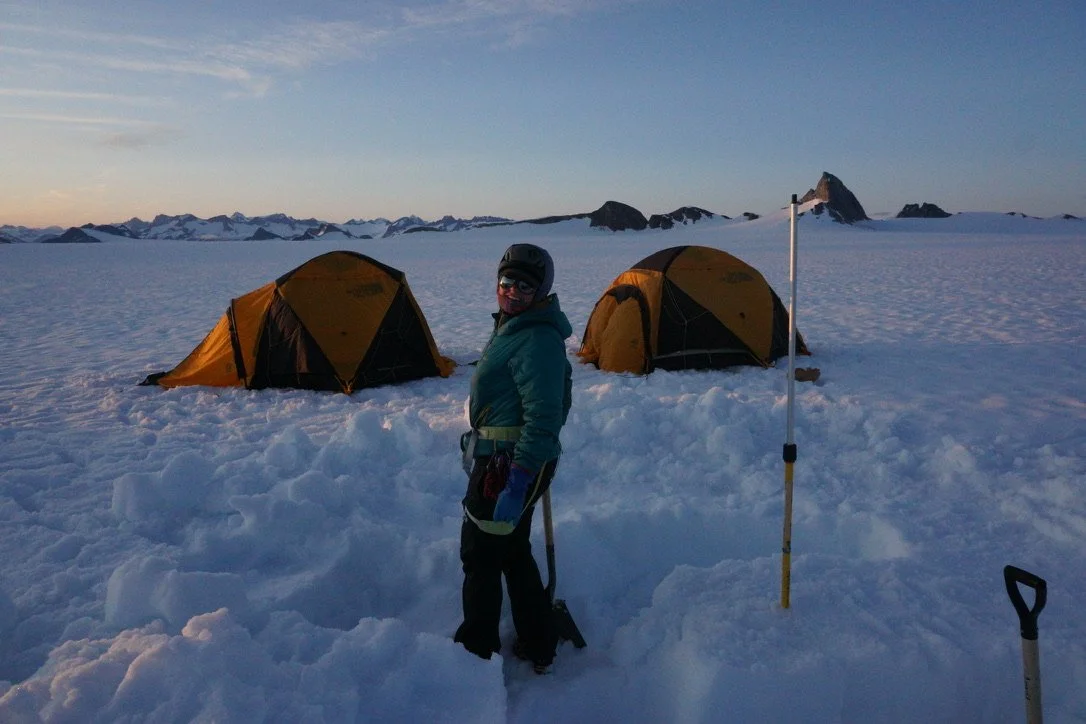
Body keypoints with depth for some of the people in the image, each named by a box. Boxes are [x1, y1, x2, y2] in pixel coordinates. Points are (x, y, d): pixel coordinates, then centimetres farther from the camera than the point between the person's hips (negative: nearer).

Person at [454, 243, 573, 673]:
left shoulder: (538, 340, -21)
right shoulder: (512, 326, 12)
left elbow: (542, 419, -27)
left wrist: (517, 484, -28)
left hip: (510, 467, -10)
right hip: (499, 462, 10)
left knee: (481, 555, 3)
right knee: (513, 551, 19)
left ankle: (476, 650, 20)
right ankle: (538, 647, 32)